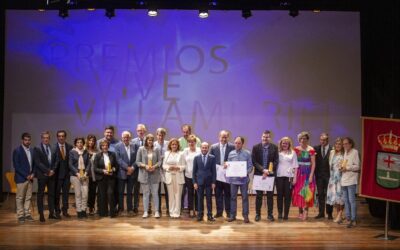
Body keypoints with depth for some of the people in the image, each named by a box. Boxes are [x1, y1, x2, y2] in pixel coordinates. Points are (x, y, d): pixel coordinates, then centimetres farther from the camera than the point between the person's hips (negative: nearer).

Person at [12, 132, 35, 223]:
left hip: (30, 178, 6)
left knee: (28, 197, 8)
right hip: (21, 178, -5)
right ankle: (20, 216, 7)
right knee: (20, 198, 1)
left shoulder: (32, 151, 10)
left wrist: (32, 174, -2)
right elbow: (16, 166, -12)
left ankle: (27, 214, 14)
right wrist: (26, 175, -14)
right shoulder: (17, 151, -7)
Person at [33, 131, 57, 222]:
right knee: (40, 195, 4)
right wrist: (47, 171, -16)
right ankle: (41, 215, 8)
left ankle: (51, 213, 14)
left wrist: (52, 170, -5)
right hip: (42, 175, -4)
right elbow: (38, 162, -11)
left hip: (51, 174, 4)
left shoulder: (52, 148, 9)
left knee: (51, 194, 7)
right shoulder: (37, 149, -3)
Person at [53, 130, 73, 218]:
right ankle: (57, 211, 15)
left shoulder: (70, 147, 5)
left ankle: (65, 211, 18)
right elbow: (52, 161, -7)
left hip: (67, 173, 3)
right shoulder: (53, 148, -7)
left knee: (66, 193, 9)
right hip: (57, 173, -3)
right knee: (57, 193, 5)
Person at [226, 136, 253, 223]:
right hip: (233, 179, 2)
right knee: (233, 197, 8)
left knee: (245, 197, 4)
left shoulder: (247, 153, -2)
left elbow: (250, 166, -2)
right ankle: (232, 215, 18)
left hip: (244, 179, -2)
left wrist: (246, 173, -18)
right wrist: (226, 165, -12)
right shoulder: (231, 153, 4)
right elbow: (228, 165, 10)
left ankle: (245, 215, 13)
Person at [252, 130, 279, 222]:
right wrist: (263, 170, -15)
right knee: (259, 195, 6)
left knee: (270, 195, 6)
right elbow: (254, 161, -4)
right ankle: (258, 214, 15)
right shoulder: (256, 147, 0)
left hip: (270, 174, 0)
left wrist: (268, 171, -12)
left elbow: (276, 161, -3)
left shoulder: (274, 147, 1)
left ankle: (270, 214, 15)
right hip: (259, 174, 0)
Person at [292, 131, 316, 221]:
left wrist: (311, 176, -12)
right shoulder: (296, 149, 4)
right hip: (298, 172, 3)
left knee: (306, 192, -5)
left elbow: (313, 164, -6)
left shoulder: (311, 150, -7)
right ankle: (300, 211, 15)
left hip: (307, 173, -3)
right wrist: (294, 175, -3)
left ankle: (305, 211, 2)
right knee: (298, 192, 5)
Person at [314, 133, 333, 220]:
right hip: (319, 175, 3)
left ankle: (329, 213, 13)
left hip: (328, 175, -2)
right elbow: (314, 162, 3)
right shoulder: (316, 148, 4)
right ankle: (321, 212, 13)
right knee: (320, 194, 7)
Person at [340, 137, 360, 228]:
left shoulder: (355, 152, -6)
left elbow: (357, 166, -9)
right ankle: (348, 218, 17)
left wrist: (347, 168, -14)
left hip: (351, 180, -7)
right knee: (346, 200, 10)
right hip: (344, 179, 8)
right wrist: (342, 168, 5)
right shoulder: (345, 152, 17)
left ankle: (353, 220, -2)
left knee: (351, 200, -7)